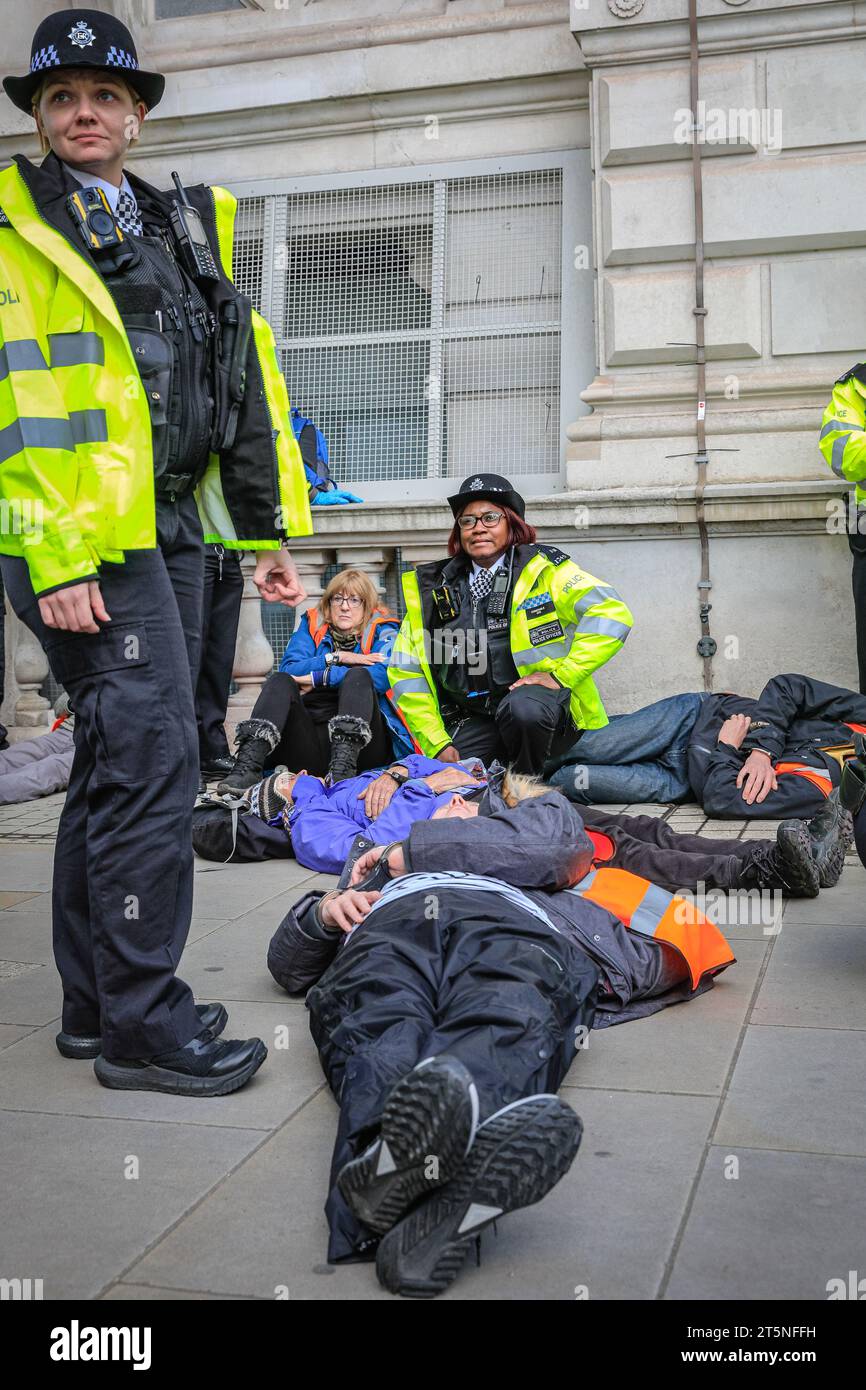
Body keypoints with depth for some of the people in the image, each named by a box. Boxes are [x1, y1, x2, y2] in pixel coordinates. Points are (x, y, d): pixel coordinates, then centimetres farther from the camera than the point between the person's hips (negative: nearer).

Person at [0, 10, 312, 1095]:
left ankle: (96, 1004, 21)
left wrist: (269, 529, 15)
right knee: (151, 760, -13)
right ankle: (140, 1024, -3)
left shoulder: (185, 230, 21)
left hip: (168, 527, 8)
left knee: (121, 762, 10)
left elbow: (245, 383, 20)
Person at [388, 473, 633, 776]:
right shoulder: (432, 589, 9)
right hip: (476, 721, 3)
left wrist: (560, 675, -16)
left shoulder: (543, 568, -2)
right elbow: (406, 671, 10)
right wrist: (438, 744, 0)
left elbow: (612, 614, -14)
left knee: (522, 708, -36)